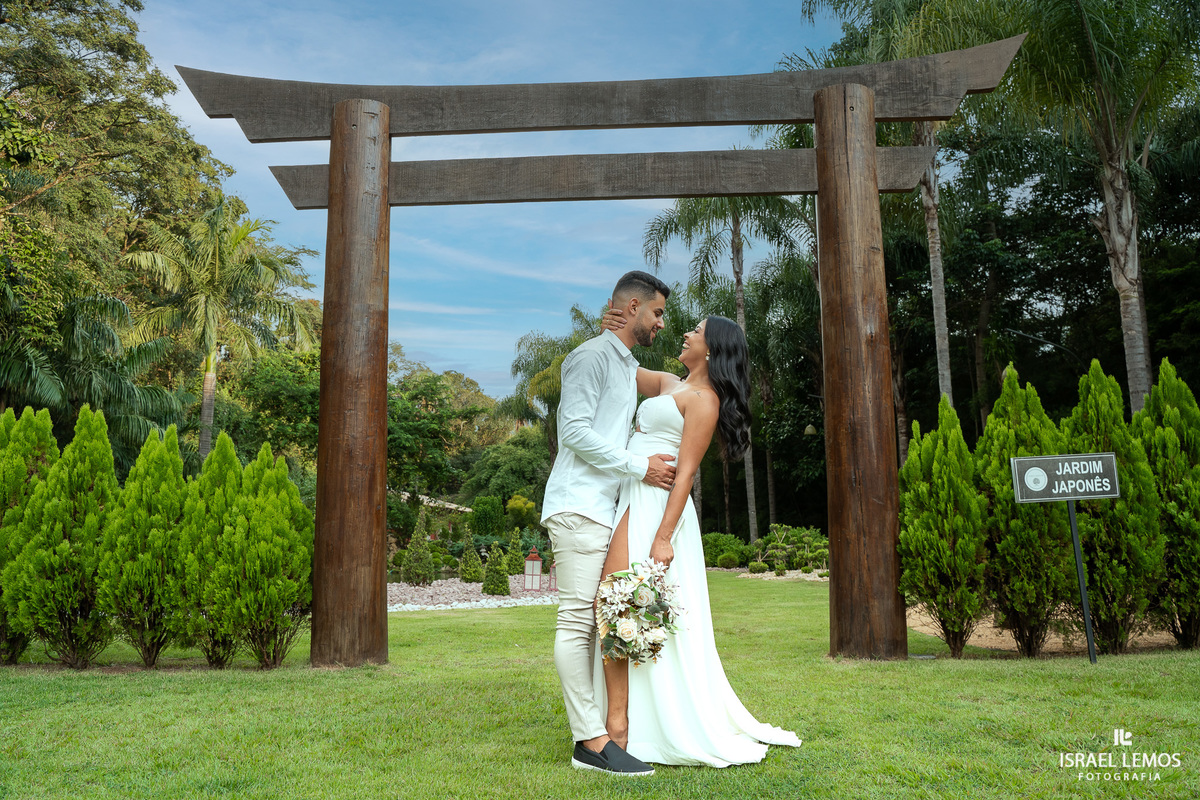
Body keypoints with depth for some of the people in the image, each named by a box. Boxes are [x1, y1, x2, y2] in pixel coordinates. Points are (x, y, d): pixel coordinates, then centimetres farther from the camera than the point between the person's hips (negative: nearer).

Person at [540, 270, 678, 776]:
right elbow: (576, 431, -14)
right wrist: (640, 468, -11)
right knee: (576, 619, -10)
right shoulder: (592, 356, -5)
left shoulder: (630, 367, 24)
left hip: (607, 508, 10)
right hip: (578, 506, -10)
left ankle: (597, 733, 12)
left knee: (598, 620, 8)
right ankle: (591, 741, -10)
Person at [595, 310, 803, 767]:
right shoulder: (670, 385, 19)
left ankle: (618, 729, -9)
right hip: (633, 502, 9)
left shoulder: (704, 400, -6)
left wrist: (664, 538, -19)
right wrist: (611, 333, 11)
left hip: (654, 508, -9)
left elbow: (685, 473, -14)